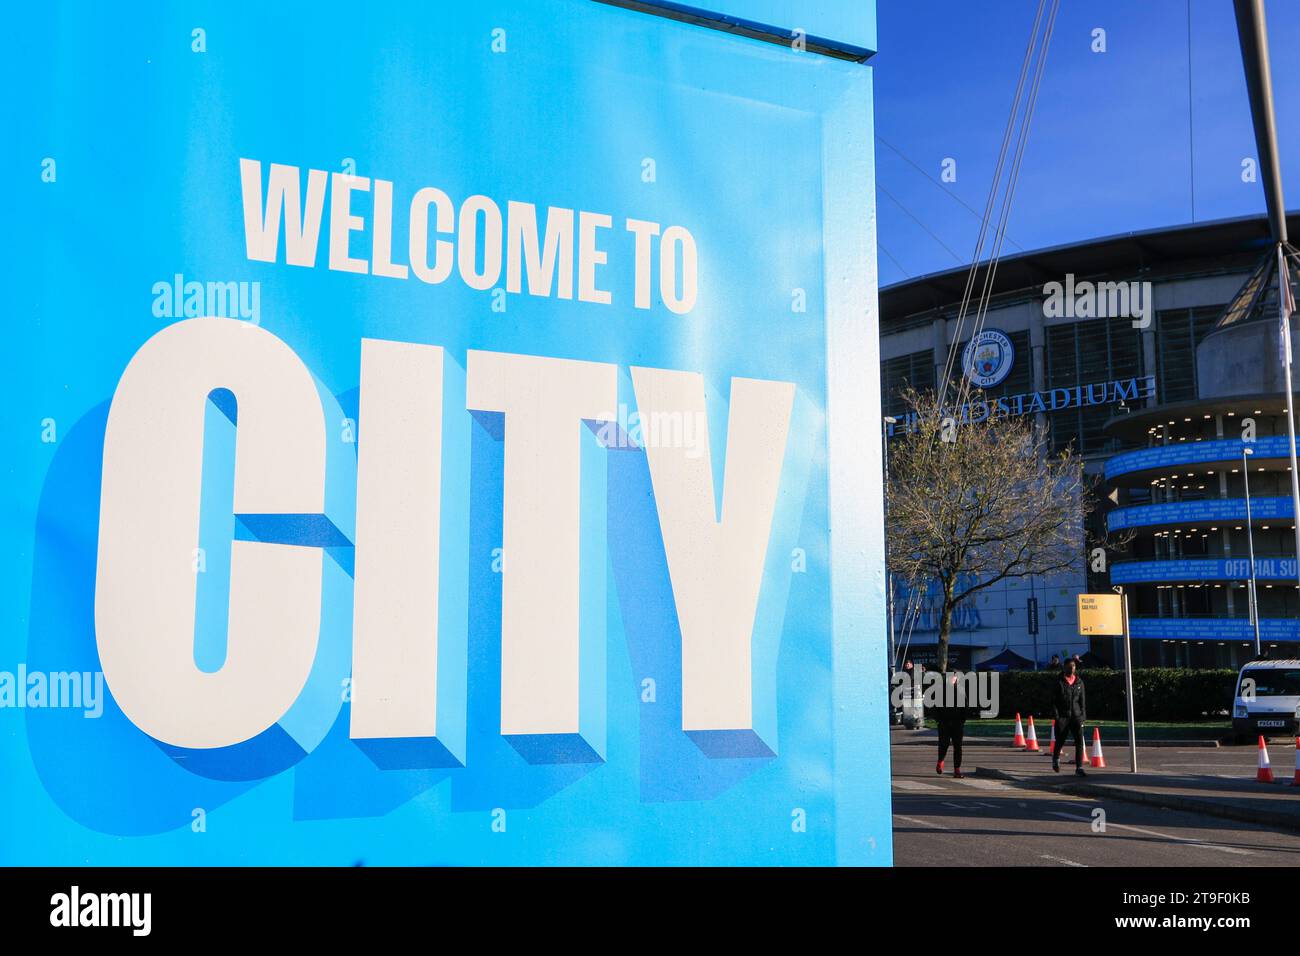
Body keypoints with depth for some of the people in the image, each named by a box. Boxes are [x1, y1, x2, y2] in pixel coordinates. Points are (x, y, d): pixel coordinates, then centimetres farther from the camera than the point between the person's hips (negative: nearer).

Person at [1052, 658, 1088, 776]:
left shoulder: (1079, 682, 7)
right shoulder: (1059, 682, -3)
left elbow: (1082, 699, 12)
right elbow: (1054, 699, -1)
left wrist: (1083, 715, 5)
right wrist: (1056, 715, -8)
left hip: (1076, 715, 2)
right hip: (1062, 716, -2)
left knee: (1079, 741, -11)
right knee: (1060, 740, 7)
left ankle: (1079, 767, -8)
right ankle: (1055, 758, 37)